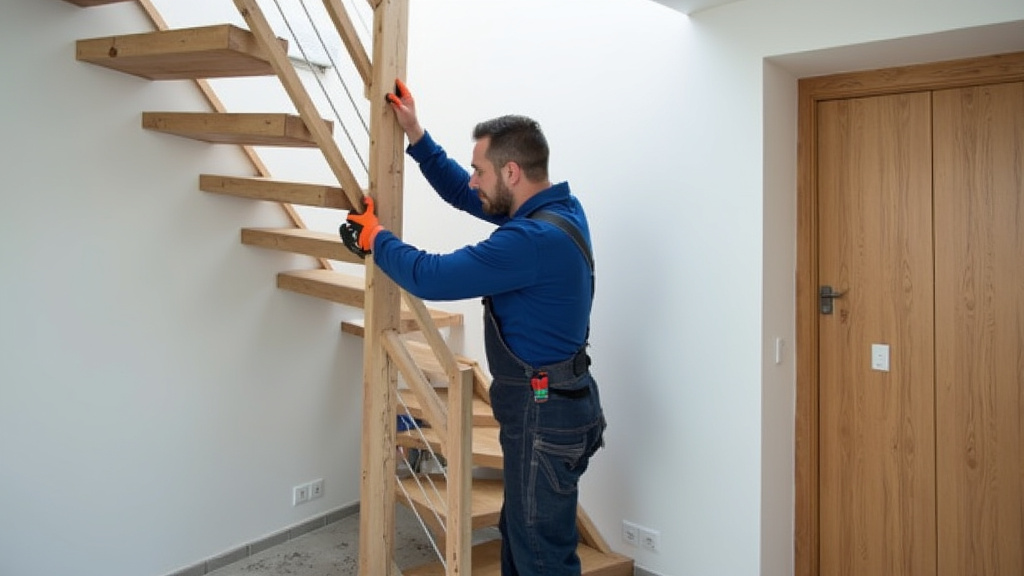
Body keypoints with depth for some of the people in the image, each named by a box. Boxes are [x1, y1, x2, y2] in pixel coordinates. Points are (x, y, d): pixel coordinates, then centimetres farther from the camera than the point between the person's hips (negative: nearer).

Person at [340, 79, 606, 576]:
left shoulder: (534, 238, -28)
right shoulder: (559, 207, 4)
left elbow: (430, 277, -25)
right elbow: (463, 196, 15)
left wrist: (376, 238, -6)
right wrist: (415, 135, 12)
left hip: (543, 416, -10)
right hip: (551, 403, 10)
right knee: (520, 534, 24)